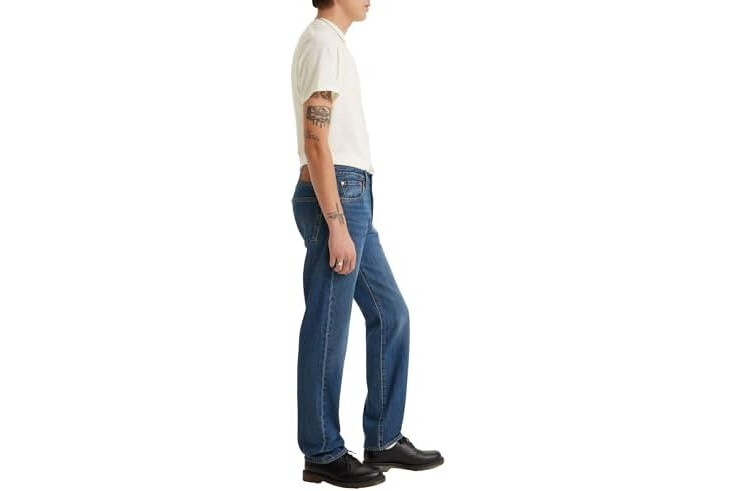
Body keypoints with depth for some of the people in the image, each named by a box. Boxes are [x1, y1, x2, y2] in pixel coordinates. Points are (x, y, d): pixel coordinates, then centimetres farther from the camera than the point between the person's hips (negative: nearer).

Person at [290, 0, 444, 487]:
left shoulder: (331, 42, 20)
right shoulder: (323, 42, -11)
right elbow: (316, 140, -18)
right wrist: (336, 225, -21)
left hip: (351, 197, 10)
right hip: (335, 197, -10)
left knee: (390, 313, 13)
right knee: (328, 328, -2)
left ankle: (384, 440, 20)